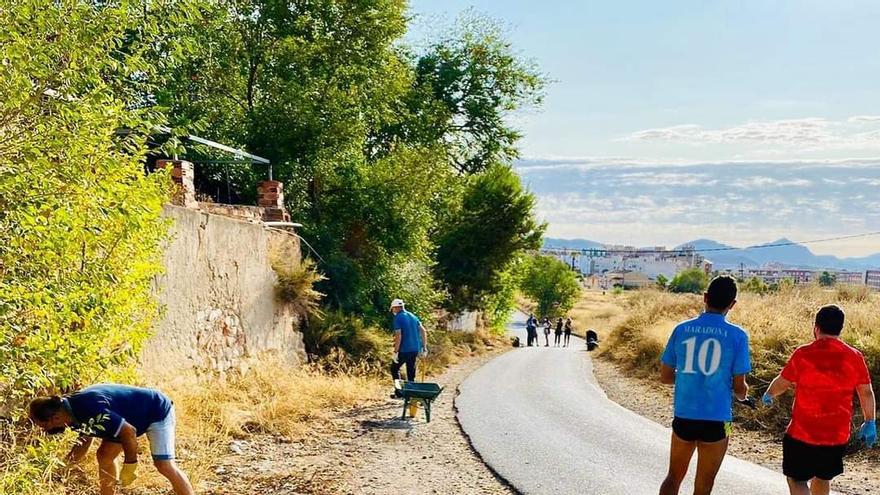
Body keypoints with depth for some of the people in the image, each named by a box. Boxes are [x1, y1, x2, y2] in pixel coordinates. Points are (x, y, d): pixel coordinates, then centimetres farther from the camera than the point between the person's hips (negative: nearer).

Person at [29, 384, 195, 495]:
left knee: (164, 465, -14)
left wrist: (129, 466, -22)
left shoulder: (89, 409, -35)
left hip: (157, 411, -10)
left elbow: (129, 432, -32)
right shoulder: (71, 410, -5)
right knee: (105, 455, 8)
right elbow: (86, 436, 12)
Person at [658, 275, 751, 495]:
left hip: (683, 417, 2)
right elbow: (739, 388, -6)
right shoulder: (737, 336, -9)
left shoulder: (681, 329, -2)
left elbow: (665, 377, 4)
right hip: (715, 419, -2)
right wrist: (744, 393, 17)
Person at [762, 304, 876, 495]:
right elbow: (866, 393, 4)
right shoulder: (855, 357, -4)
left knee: (796, 479, 4)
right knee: (823, 478, 22)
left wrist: (768, 395, 19)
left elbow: (782, 382, -1)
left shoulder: (803, 354, -13)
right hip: (838, 435, 4)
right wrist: (870, 423, 17)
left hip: (802, 434, -4)